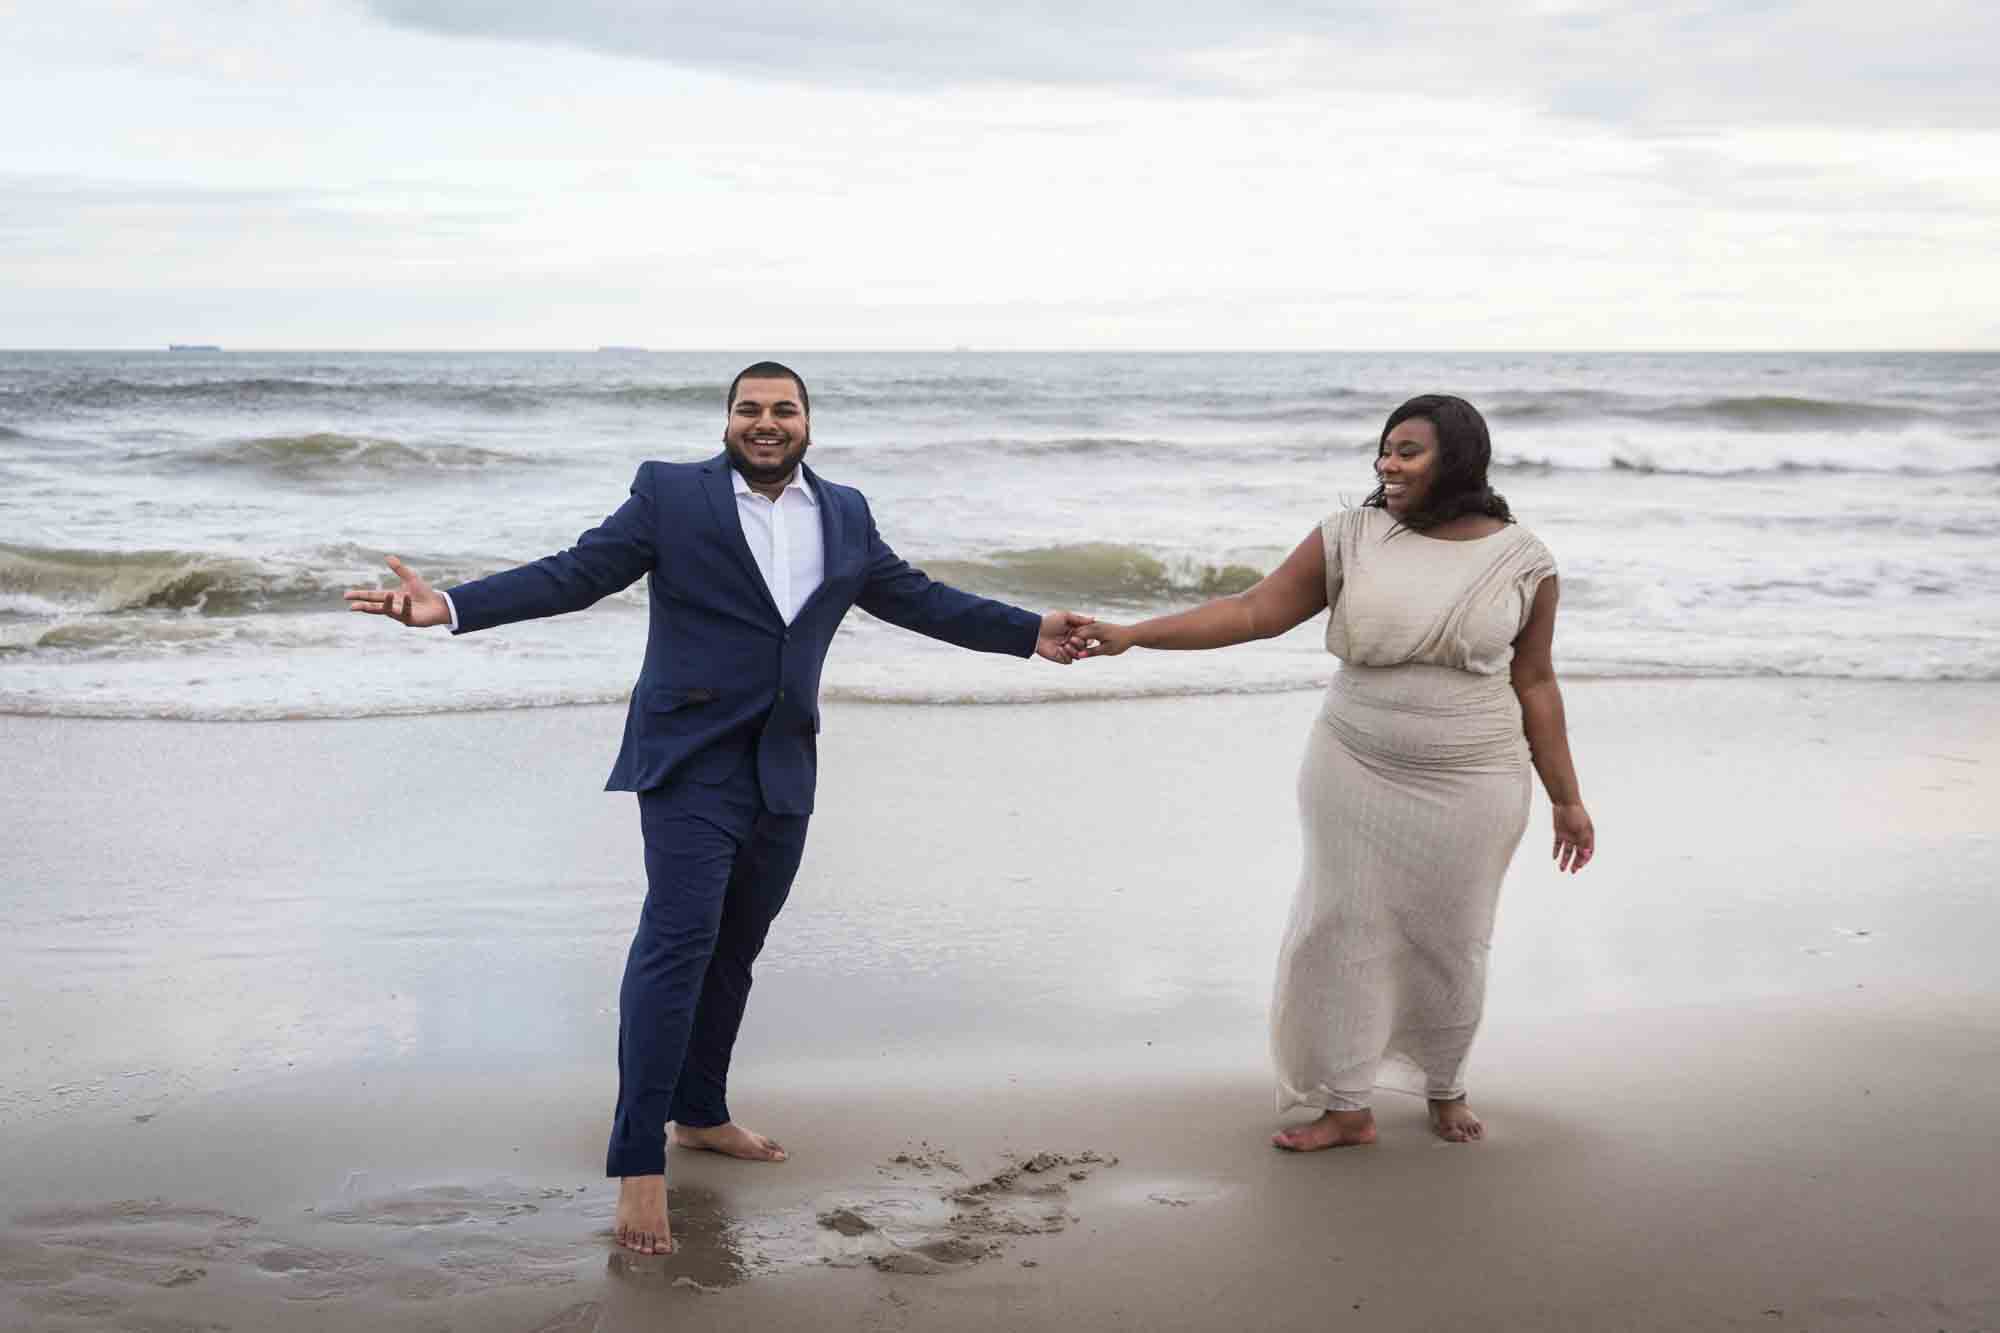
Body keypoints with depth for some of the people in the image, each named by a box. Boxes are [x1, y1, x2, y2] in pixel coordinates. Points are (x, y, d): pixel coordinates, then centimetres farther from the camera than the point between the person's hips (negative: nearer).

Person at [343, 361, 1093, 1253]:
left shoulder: (844, 513, 12)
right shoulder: (670, 494, -2)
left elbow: (916, 598, 20)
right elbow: (571, 575, -7)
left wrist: (1029, 633, 18)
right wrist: (451, 606, -18)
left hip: (784, 770, 5)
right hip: (694, 761, -5)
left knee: (734, 950, 13)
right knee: (678, 942, -13)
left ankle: (701, 1114, 31)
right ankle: (638, 1163, -11)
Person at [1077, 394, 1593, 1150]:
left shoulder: (1521, 558, -4)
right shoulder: (1351, 538, -4)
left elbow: (1534, 685, 2)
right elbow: (1254, 612, -6)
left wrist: (1566, 799, 3)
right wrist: (1132, 635, -14)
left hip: (1473, 787, -1)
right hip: (1357, 776, 1)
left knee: (1452, 943, 10)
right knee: (1344, 932, 2)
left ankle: (1445, 1090, 34)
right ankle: (1347, 1109, 17)